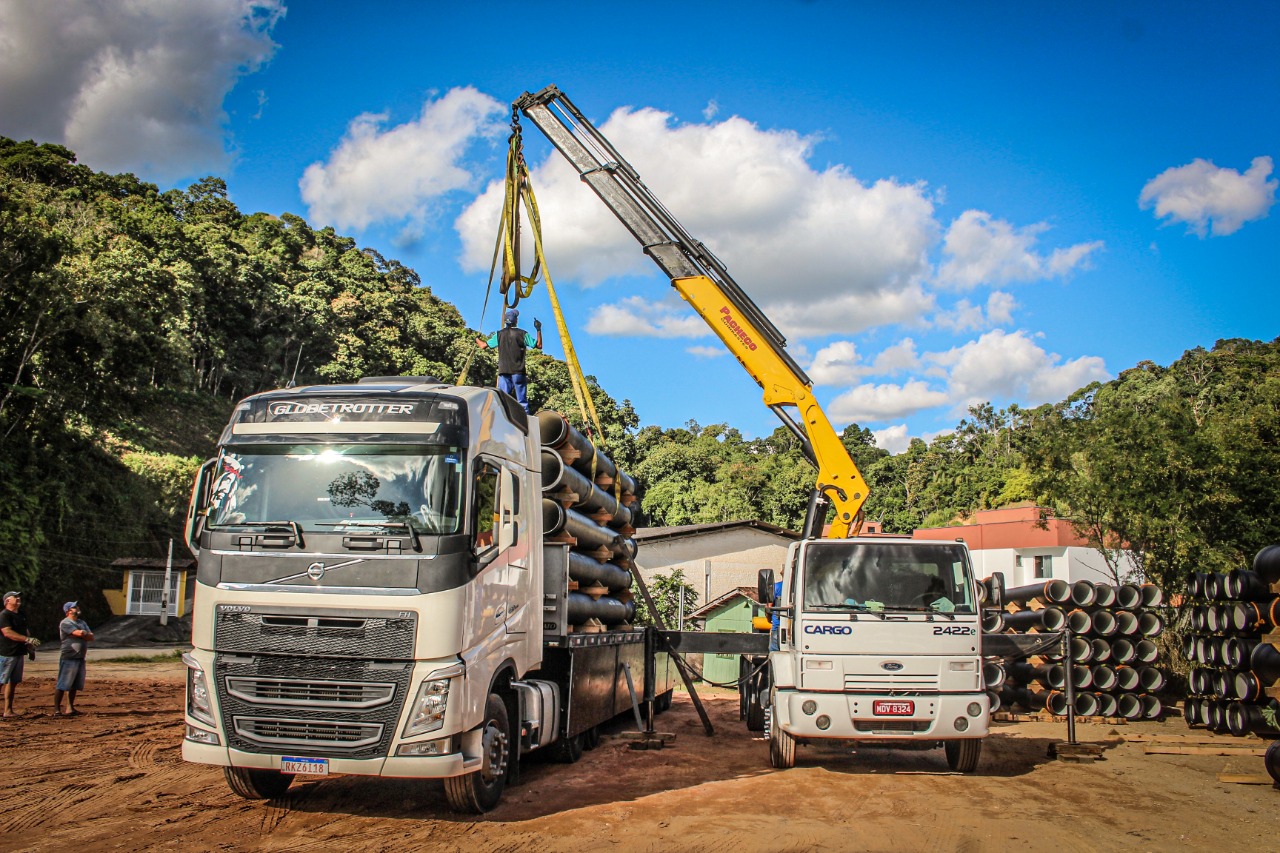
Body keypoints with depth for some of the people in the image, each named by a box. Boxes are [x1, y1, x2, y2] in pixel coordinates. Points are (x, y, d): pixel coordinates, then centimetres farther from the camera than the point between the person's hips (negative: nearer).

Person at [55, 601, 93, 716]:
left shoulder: (82, 623, 17)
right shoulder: (65, 623, -8)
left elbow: (91, 637, 9)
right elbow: (79, 633, -20)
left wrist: (83, 634, -9)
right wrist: (84, 634, 1)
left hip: (80, 658, 8)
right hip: (69, 658, -8)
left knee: (74, 685, 11)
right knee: (62, 685, -6)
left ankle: (70, 708, 17)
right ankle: (57, 709, -3)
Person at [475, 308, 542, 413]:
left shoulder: (499, 334, 5)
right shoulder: (522, 334, -2)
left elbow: (484, 346, 9)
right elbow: (539, 345, -1)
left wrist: (477, 339, 30)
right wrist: (539, 330, 7)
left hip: (503, 371, 2)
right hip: (518, 372, -2)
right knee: (522, 402, 0)